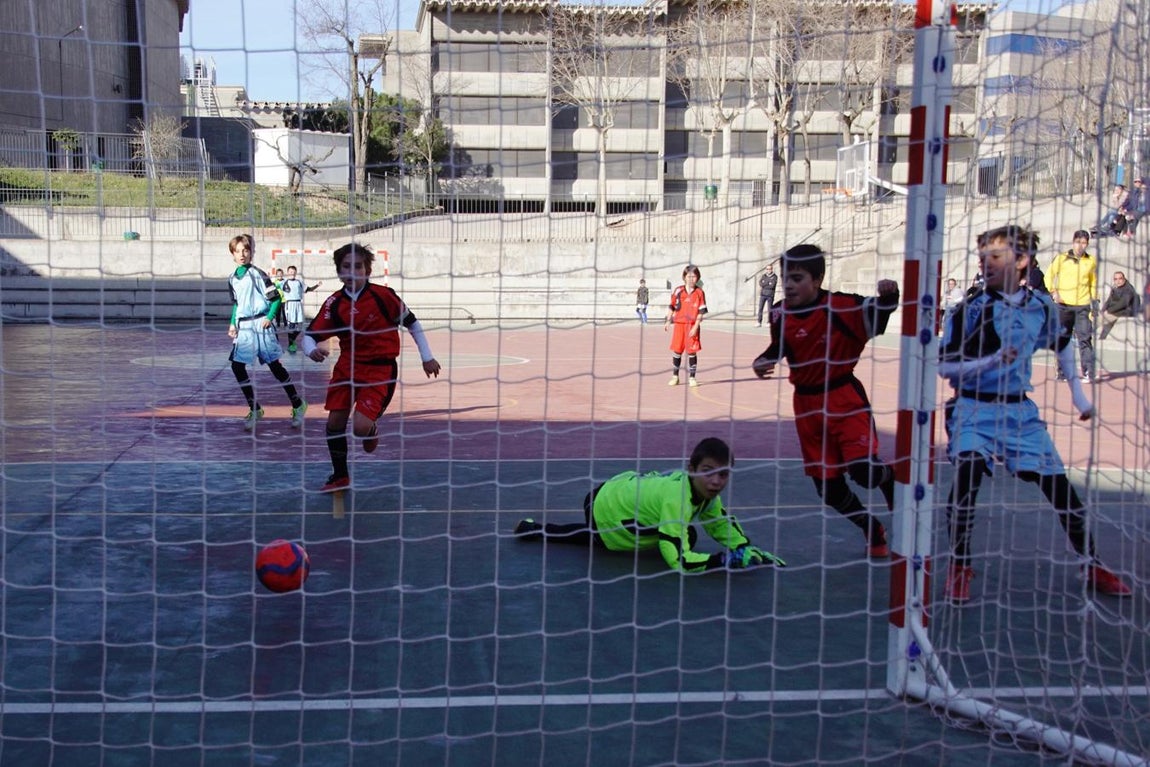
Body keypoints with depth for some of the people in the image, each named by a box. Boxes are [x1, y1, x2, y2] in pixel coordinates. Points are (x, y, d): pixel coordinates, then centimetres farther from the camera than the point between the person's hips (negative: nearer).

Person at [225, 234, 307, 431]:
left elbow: (275, 298, -6)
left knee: (275, 365, -2)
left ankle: (298, 405, 12)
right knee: (237, 366, -2)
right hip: (243, 327, 6)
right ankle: (255, 410, 9)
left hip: (260, 324, -6)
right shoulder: (232, 279, 12)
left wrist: (269, 317, -15)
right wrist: (233, 324, 13)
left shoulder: (257, 274, -7)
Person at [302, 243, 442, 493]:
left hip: (380, 369, -4)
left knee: (361, 427, -18)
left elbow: (411, 322, -2)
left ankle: (372, 431, 23)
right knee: (334, 423, 4)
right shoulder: (334, 303, -5)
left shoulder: (383, 295, -13)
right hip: (347, 366, 4)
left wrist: (427, 357, 2)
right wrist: (312, 350, -27)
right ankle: (340, 476, 28)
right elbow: (310, 334, -3)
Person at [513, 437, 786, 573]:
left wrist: (747, 550, -17)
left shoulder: (704, 488, -16)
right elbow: (679, 560, -42)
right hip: (603, 508, -7)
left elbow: (722, 525, -2)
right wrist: (725, 559, -40)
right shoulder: (676, 497, -40)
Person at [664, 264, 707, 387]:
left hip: (692, 326, -1)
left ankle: (691, 377, 10)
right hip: (679, 324, 1)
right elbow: (672, 307, 11)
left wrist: (695, 326, -11)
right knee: (677, 350, 4)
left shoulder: (700, 293, -1)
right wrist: (668, 321, 4)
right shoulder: (678, 291, 3)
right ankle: (675, 376, 16)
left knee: (692, 351, 0)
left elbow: (701, 311, -4)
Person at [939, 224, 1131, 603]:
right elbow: (945, 365, -11)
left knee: (1058, 484, 6)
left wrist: (1077, 391, 20)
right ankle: (960, 566, -11)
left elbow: (1062, 344, 21)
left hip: (1020, 410, 4)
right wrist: (989, 362, -25)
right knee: (967, 473, -26)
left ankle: (1092, 565, 26)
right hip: (974, 408, -3)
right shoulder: (972, 308, -10)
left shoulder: (1042, 306, 1)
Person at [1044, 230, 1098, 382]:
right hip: (1064, 305, 0)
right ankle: (1062, 372, 15)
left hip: (1083, 306, 0)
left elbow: (1093, 282, 18)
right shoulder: (1062, 258, 1)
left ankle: (1089, 372, -8)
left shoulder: (1091, 261, 8)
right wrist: (1054, 292, -8)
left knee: (1085, 339, -7)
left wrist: (1094, 300, 11)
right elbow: (1049, 276, 5)